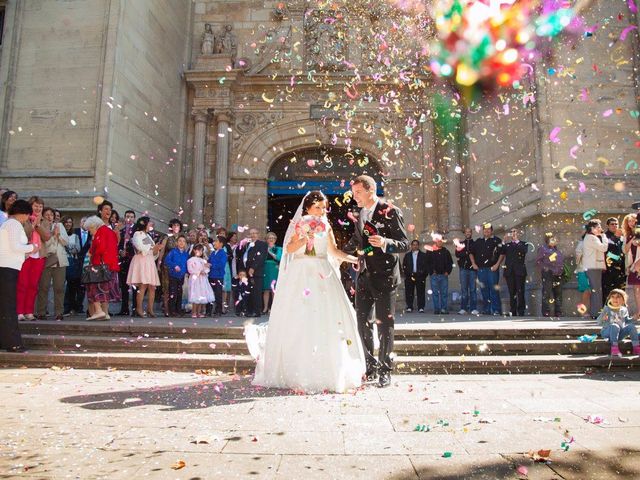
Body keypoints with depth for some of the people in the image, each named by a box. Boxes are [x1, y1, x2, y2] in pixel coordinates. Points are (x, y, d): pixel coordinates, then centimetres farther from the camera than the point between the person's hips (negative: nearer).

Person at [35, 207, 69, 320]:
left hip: (60, 261, 2)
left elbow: (66, 242, 10)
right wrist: (53, 234, -10)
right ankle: (41, 313, 1)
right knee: (43, 287, -5)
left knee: (59, 287, -2)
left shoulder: (60, 225, 17)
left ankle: (59, 313, 1)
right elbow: (44, 243, -7)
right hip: (45, 260, -2)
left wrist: (58, 234, -4)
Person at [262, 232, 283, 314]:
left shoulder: (278, 249, 8)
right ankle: (265, 308, 6)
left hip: (274, 270, -1)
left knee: (274, 290, -1)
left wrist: (270, 252, -9)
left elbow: (278, 258, -8)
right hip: (265, 270, 1)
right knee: (266, 290, 1)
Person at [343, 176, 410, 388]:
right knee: (363, 322, 8)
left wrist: (385, 242, -30)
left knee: (384, 324, 1)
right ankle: (371, 366, 21)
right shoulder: (362, 213, 12)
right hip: (364, 275, 7)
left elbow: (405, 244, -13)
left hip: (384, 276, -7)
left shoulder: (390, 211, -9)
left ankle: (385, 370, 13)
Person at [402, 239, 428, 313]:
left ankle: (421, 307, 1)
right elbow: (404, 266, 11)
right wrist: (408, 274, -1)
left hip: (420, 276, -1)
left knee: (421, 292, -3)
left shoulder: (423, 255, 10)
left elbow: (426, 266, 7)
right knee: (409, 293, -1)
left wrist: (423, 274, -4)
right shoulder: (407, 255, 15)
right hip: (409, 276, 1)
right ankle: (409, 307, 6)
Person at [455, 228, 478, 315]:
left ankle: (473, 309, -1)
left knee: (473, 289, -3)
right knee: (463, 289, 2)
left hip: (472, 268, -1)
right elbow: (457, 254, 1)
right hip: (463, 268, 1)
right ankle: (463, 308, 4)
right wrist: (467, 253, -12)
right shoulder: (460, 244, 15)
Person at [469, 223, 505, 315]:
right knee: (484, 290, 7)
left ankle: (496, 310, -3)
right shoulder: (478, 241, 16)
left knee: (494, 290, -7)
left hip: (492, 269, -4)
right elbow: (471, 253, 22)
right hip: (481, 269, 5)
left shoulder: (496, 241, 2)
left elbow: (502, 253, -4)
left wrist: (497, 265, -11)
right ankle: (486, 310, 15)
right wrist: (473, 264, 11)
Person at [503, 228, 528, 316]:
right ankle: (513, 311, 5)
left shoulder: (523, 244, 12)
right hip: (509, 271, 2)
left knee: (520, 292, -5)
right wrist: (505, 242, -6)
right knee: (512, 292, 2)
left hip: (519, 271, -2)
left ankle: (521, 311, -1)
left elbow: (524, 250, -11)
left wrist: (517, 242, -8)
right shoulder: (507, 245, 18)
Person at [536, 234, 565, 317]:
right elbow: (538, 260, -7)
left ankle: (558, 313, 19)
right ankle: (546, 313, -3)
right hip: (548, 275, -7)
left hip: (558, 275, 7)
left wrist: (561, 268, 11)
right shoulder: (543, 248, -5)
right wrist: (545, 267, -13)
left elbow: (562, 259, 23)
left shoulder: (556, 249, 16)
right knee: (547, 294, -7)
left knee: (558, 294, 11)